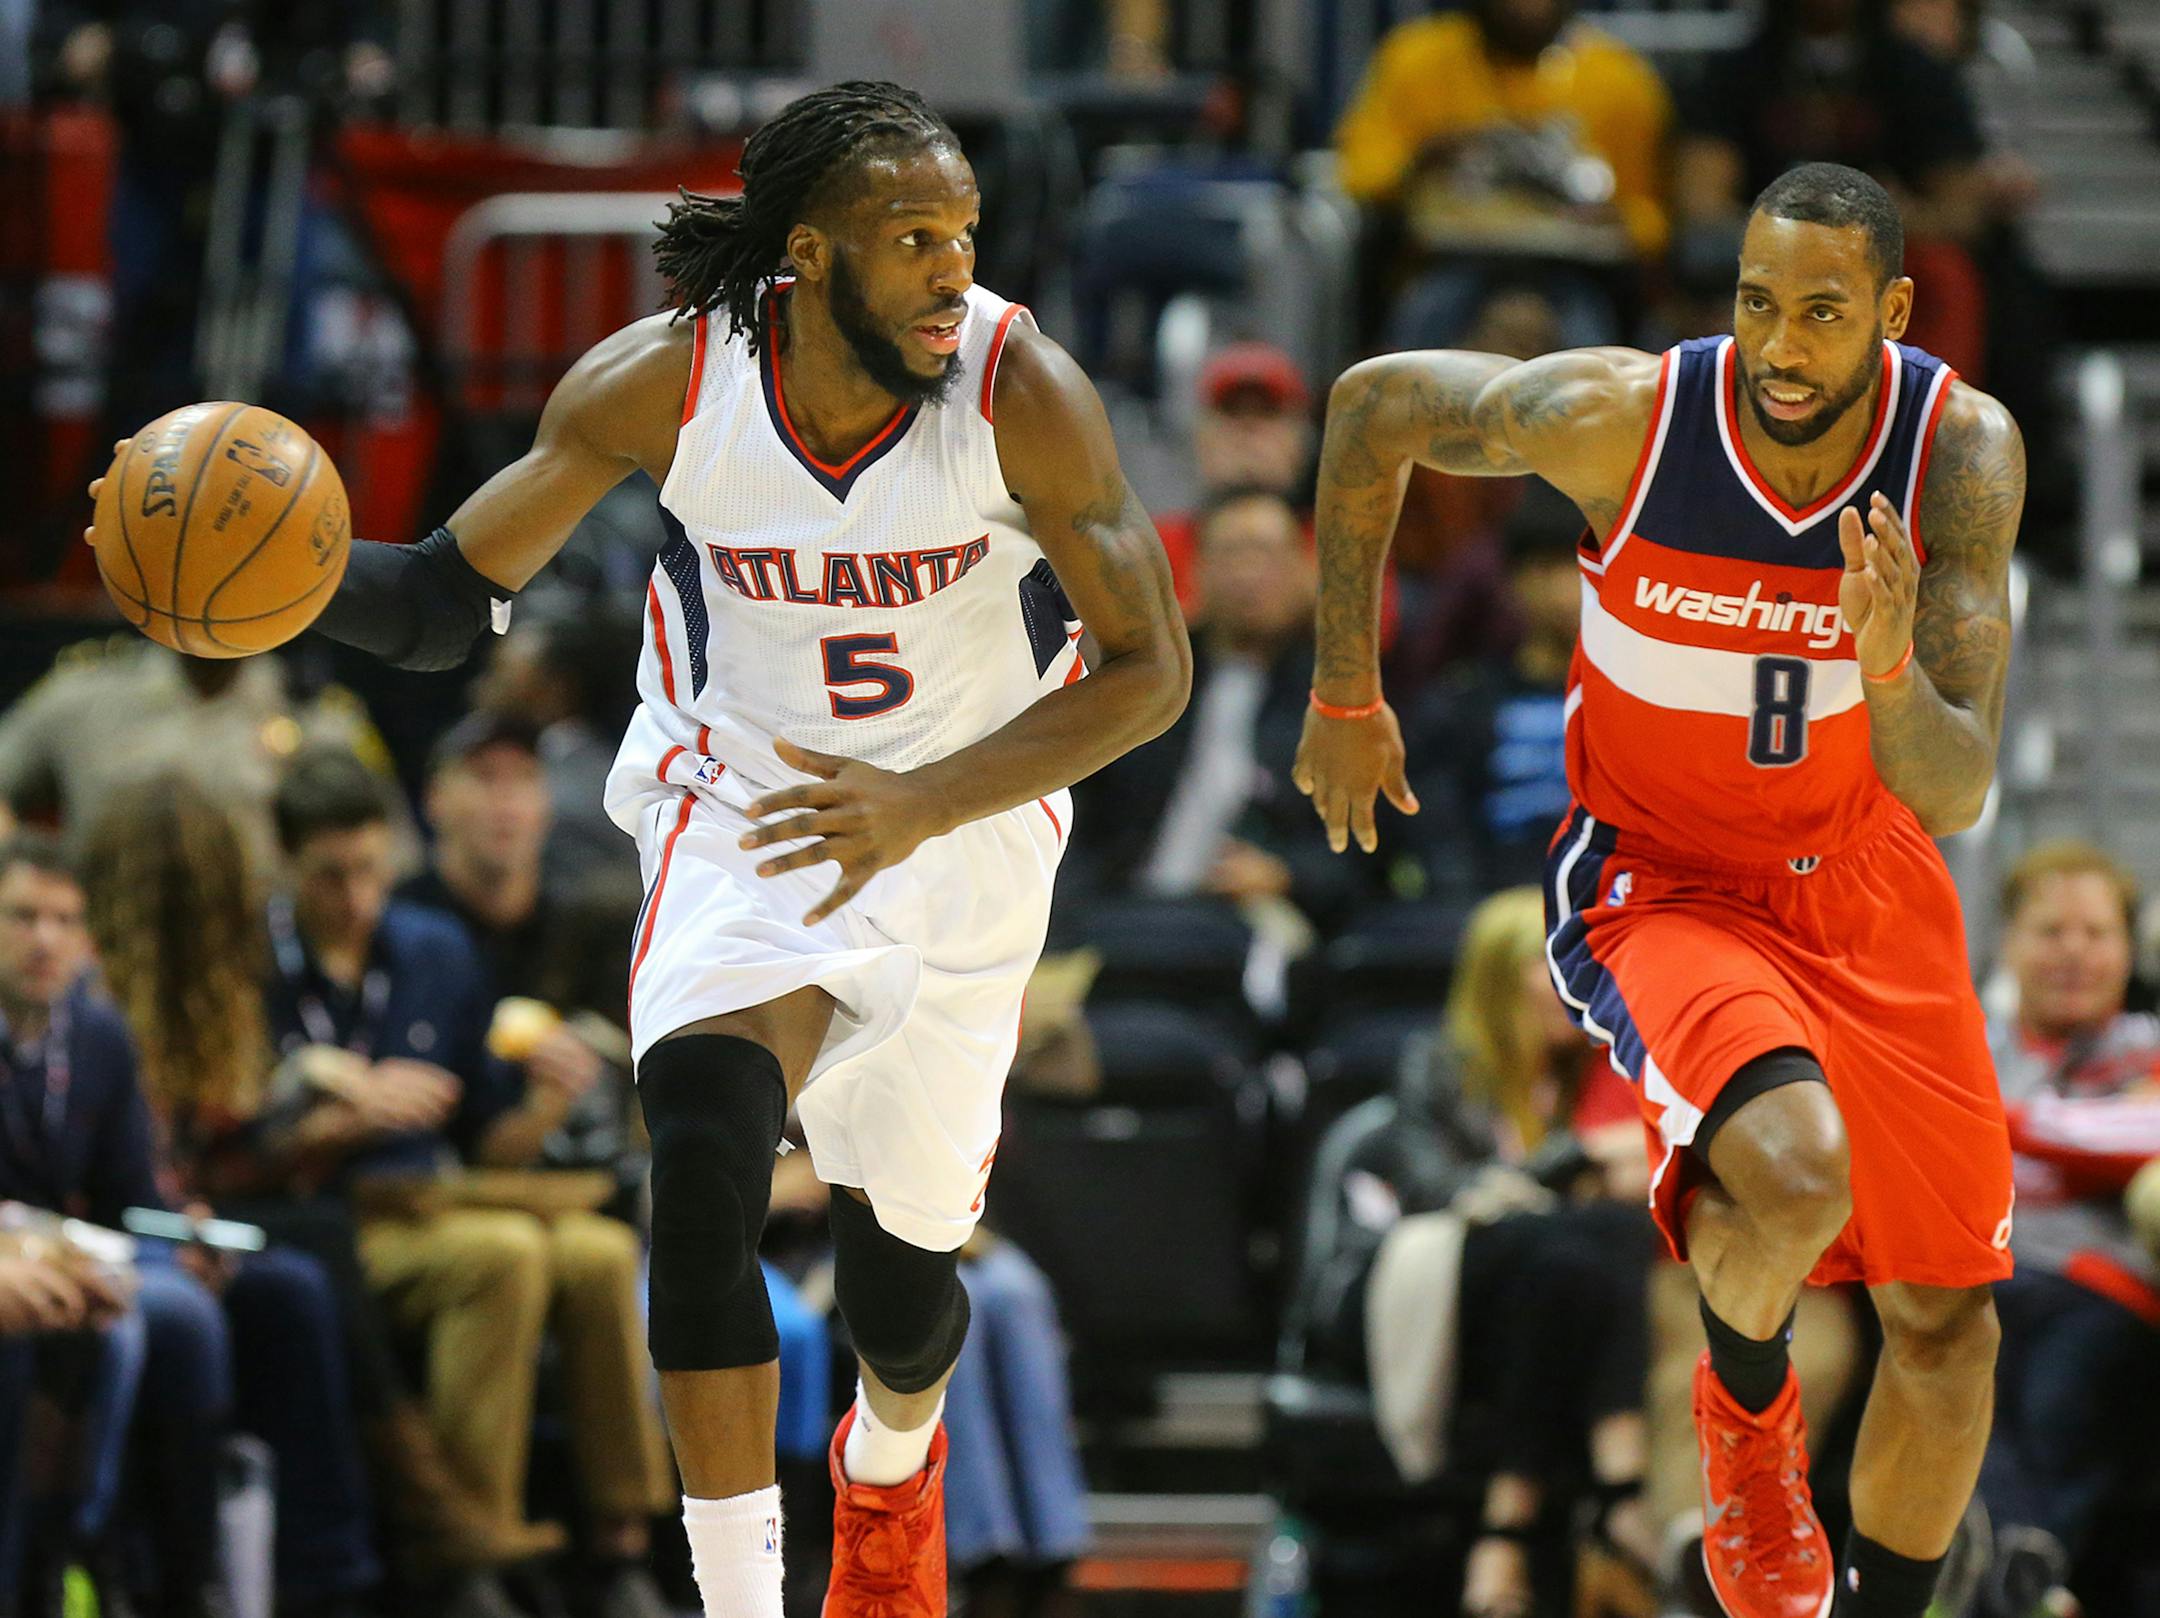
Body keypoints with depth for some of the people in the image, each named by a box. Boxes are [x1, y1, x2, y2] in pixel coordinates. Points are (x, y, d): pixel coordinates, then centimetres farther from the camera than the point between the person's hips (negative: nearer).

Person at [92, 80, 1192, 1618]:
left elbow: (1150, 670, -19)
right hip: (744, 811, 0)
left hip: (959, 835, 0)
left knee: (898, 1283, 10)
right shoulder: (662, 385, -20)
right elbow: (447, 599, -11)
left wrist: (925, 802, -32)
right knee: (703, 1160, -29)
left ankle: (893, 1457, 49)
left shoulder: (1022, 392, -24)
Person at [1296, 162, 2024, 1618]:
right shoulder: (1622, 417, -26)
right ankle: (1748, 1409, 2)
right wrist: (1346, 699, 1)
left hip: (1865, 882, 4)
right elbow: (1375, 405, -5)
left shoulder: (1964, 451, -21)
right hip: (1657, 882, -3)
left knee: (1947, 1317, 7)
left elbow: (1955, 798, -23)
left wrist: (1892, 669, -46)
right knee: (1791, 1174, -32)